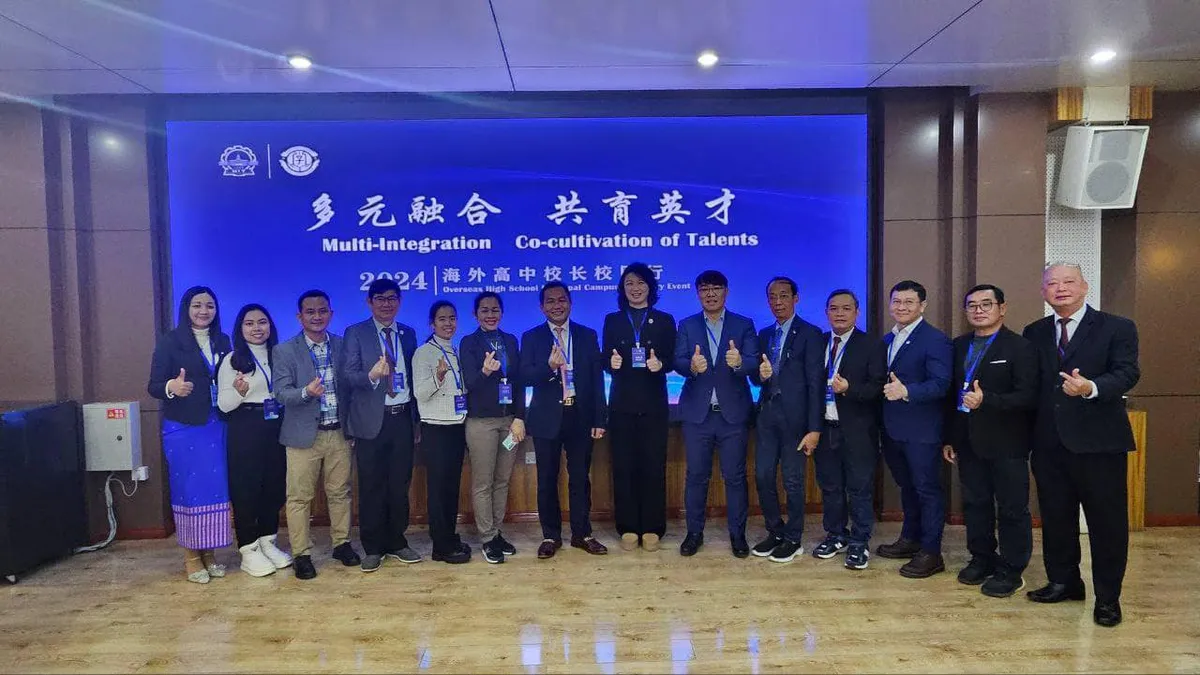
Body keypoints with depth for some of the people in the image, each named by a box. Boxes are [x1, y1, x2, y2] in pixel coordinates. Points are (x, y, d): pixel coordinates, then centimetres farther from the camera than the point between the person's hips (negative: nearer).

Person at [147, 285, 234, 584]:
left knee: (215, 488, 6)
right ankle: (191, 556, 13)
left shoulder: (222, 342, 9)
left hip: (216, 426, 4)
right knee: (188, 489, 1)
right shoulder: (170, 341, -4)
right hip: (183, 428, -4)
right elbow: (153, 386, -8)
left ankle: (208, 552, 19)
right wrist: (171, 387, -29)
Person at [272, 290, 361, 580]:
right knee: (299, 497, 3)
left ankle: (342, 543, 26)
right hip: (304, 435, -2)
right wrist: (306, 392, -30)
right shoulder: (284, 351, -2)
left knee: (340, 492, 11)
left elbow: (350, 386, 8)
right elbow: (281, 392, -9)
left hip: (339, 433, 3)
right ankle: (302, 554, 14)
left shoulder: (343, 346, 6)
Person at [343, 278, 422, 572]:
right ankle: (372, 548, 16)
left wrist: (416, 416, 9)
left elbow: (413, 375, 13)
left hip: (402, 417, 3)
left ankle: (396, 542, 23)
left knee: (400, 485, 9)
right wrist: (372, 375, -28)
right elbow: (349, 376, -7)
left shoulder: (408, 334, 12)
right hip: (372, 420, -3)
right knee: (372, 487, 3)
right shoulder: (356, 333, 0)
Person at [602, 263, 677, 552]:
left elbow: (672, 360, 2)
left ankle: (652, 529, 11)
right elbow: (605, 361, 6)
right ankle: (628, 529, 12)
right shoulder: (612, 320, 10)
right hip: (622, 404, 1)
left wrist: (659, 364, -19)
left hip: (653, 404, -1)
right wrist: (611, 362, -17)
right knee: (623, 467, 2)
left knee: (653, 466, 1)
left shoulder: (664, 320, 7)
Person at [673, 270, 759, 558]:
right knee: (696, 475, 7)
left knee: (735, 476, 5)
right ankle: (694, 532, 19)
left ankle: (737, 534, 18)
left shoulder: (744, 325, 4)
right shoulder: (686, 326, 7)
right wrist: (692, 366, -30)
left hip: (732, 413, -1)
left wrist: (739, 362, -33)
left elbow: (754, 362, -9)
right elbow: (678, 361, -7)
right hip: (697, 413, 1)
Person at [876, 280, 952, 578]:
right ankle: (910, 540, 33)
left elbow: (941, 384, -20)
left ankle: (931, 553, 10)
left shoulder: (935, 339, -11)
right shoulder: (888, 340, 14)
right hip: (893, 428, 8)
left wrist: (906, 391, -33)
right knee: (907, 485, 19)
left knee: (927, 489, 1)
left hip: (922, 430, -8)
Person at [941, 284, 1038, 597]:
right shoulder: (959, 346, 9)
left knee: (1012, 509, 5)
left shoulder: (1021, 347, -8)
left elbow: (1028, 397, -16)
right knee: (975, 503, 15)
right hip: (969, 442, 6)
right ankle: (982, 559, 30)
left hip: (1006, 443, -5)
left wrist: (986, 400, -29)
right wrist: (949, 438, 10)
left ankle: (1011, 570, 18)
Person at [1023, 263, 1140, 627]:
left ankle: (1108, 597, 20)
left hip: (1098, 442, -4)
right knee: (1056, 517, 14)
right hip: (1050, 443, 4)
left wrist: (1091, 388, -33)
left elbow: (1127, 372, -14)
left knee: (1107, 521, 5)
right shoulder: (1035, 333, 10)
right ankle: (1063, 581, 31)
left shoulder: (1117, 328, -2)